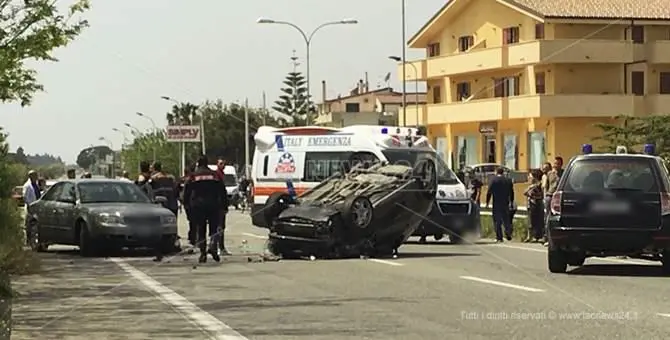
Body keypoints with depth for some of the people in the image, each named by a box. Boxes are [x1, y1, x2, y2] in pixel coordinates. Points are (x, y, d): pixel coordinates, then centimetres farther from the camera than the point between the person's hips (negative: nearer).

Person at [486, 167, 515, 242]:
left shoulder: (493, 180, -6)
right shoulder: (508, 180, 6)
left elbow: (489, 192, -8)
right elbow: (512, 193, 10)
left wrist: (487, 203, -1)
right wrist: (511, 202, 19)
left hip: (496, 204, -4)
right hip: (506, 204, 4)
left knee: (497, 221, 1)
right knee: (506, 220, 14)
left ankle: (499, 237, -2)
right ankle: (508, 234, 4)